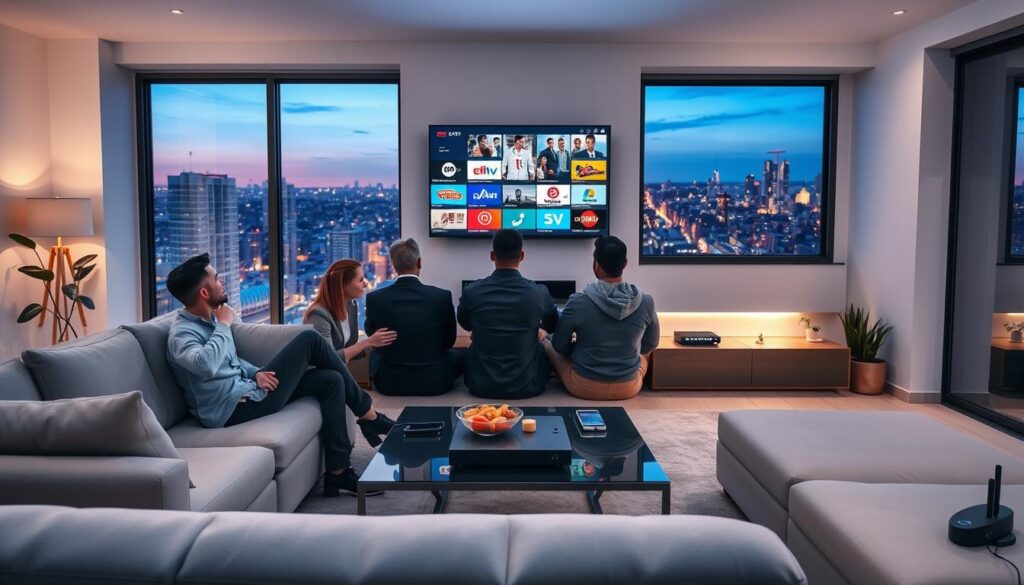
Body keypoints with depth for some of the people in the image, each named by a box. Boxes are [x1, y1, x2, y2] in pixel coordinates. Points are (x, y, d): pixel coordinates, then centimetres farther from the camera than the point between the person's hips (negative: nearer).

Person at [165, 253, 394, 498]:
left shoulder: (208, 319, 13)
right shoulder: (182, 333, -15)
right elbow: (206, 364, -38)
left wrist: (256, 373, 4)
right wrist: (224, 325, -21)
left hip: (246, 391, 10)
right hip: (239, 408, -10)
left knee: (330, 380, 1)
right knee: (309, 339, -10)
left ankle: (338, 472, 2)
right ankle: (368, 415, 1)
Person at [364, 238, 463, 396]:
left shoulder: (374, 299, -12)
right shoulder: (442, 296, -14)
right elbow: (449, 341, 1)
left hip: (389, 384, 1)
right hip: (434, 383, -1)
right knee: (456, 356, 30)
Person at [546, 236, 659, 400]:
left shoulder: (577, 302, -19)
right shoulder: (646, 302, -13)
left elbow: (560, 345, -5)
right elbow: (650, 344, 4)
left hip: (585, 387, -2)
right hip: (628, 388, 2)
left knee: (549, 346, 24)